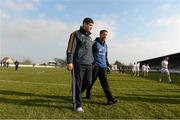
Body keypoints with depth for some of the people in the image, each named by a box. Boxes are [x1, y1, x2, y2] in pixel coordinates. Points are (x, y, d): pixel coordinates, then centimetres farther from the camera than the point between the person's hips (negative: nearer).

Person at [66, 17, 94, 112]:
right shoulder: (76, 34, -1)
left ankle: (76, 94, 30)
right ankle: (77, 105, 8)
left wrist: (92, 62, 20)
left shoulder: (89, 37, 21)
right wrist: (69, 62, -18)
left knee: (88, 82, 5)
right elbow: (70, 49, -9)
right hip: (78, 64, -7)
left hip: (88, 64, 7)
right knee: (78, 84, -3)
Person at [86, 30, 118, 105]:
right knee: (91, 82, 7)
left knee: (105, 83, -1)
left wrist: (107, 65, 17)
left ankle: (110, 98, -5)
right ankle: (88, 94, 28)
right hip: (95, 66, -5)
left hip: (103, 67, 5)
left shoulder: (105, 45, 17)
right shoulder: (95, 43, -4)